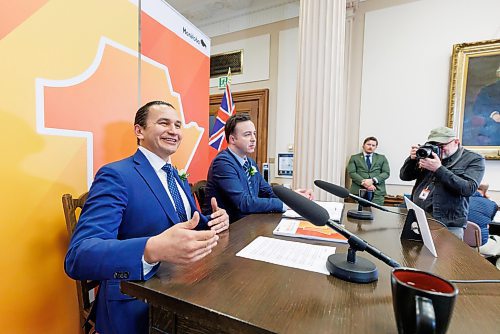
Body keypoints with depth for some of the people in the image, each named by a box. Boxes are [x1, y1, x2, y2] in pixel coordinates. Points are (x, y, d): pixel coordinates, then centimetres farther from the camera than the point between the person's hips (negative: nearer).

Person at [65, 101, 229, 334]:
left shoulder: (178, 177, 10)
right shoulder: (116, 176, -13)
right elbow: (78, 256, -22)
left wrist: (214, 221, -6)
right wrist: (154, 250, -39)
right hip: (137, 305, -6)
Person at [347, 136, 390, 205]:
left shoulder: (382, 158, 17)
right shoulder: (354, 158, 11)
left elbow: (386, 173, 6)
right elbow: (351, 173, -1)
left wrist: (373, 180, -11)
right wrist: (363, 182, -14)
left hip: (378, 192, 2)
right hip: (359, 191, -1)